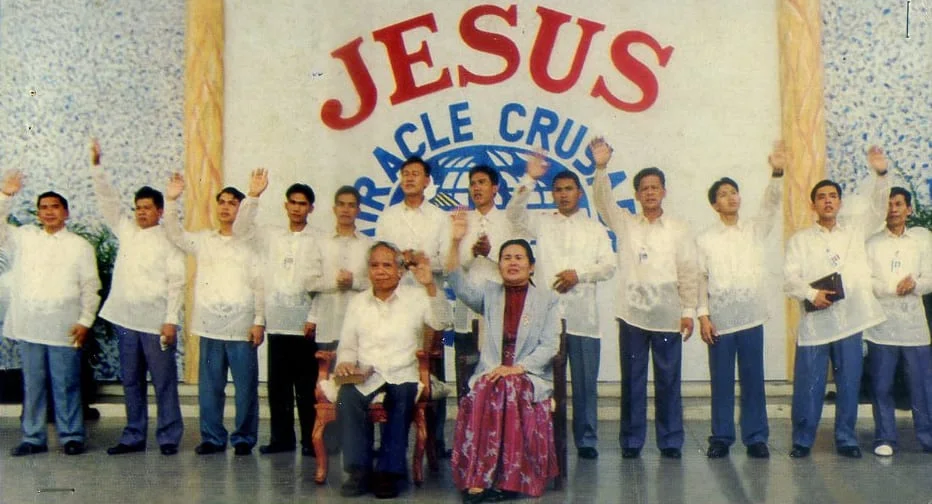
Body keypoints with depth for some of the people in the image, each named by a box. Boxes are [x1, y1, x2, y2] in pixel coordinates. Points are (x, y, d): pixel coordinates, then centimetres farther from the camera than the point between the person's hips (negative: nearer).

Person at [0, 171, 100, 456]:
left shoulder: (80, 246, 5)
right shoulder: (25, 237, 13)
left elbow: (90, 288, 3)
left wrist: (85, 321, -5)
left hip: (63, 327, -3)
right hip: (28, 324, 3)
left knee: (66, 384, 0)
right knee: (32, 384, 8)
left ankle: (71, 437, 9)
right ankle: (33, 438, 17)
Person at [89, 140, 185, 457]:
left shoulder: (169, 240, -2)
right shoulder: (126, 231, 13)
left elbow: (176, 283, -7)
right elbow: (108, 203, 14)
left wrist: (171, 320, -14)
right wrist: (96, 168, 4)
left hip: (156, 321, -5)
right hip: (125, 319, 5)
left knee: (164, 382, -1)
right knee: (131, 382, 11)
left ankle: (169, 437, 7)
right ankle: (134, 436, 19)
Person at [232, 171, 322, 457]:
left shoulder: (318, 240, 2)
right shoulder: (271, 236, 14)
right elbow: (241, 230, 6)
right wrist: (252, 196, -3)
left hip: (305, 323, -3)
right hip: (277, 322, 3)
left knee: (307, 386, 0)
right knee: (278, 385, 8)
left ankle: (310, 441, 7)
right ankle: (281, 438, 17)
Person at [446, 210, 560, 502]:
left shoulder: (547, 299, 11)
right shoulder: (489, 294, 17)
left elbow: (549, 346, 1)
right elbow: (459, 284, -3)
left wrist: (517, 368, -15)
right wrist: (456, 241, -16)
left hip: (531, 376, -1)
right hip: (490, 374, 1)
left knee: (511, 390, -35)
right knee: (484, 394, -34)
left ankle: (508, 478, -30)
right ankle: (477, 479, -33)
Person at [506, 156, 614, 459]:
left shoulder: (595, 229, 16)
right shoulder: (541, 223, 12)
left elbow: (608, 266, 7)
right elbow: (515, 213, -6)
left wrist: (579, 274, -8)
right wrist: (530, 179, -16)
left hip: (583, 316, 1)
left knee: (585, 382, 3)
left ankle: (586, 440, 12)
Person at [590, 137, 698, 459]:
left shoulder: (678, 230, 9)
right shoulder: (625, 224, 10)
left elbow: (688, 273, 5)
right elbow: (604, 201, -5)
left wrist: (689, 310, -2)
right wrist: (601, 168, -20)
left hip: (668, 317, 0)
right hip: (632, 314, 0)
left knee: (668, 381, 4)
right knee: (632, 381, 5)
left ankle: (670, 441, 15)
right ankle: (631, 441, 14)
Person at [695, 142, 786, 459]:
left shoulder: (754, 230, 9)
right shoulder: (705, 240, 6)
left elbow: (771, 205, -6)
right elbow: (699, 279, 3)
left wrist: (777, 174, -22)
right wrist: (703, 316, -5)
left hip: (751, 317, 1)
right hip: (719, 320, -1)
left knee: (753, 380, 4)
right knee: (721, 382, 4)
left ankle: (756, 438, 12)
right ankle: (721, 438, 14)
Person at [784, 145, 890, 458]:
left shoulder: (855, 229, 14)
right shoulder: (800, 239, 8)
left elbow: (877, 209, 1)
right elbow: (789, 278, -2)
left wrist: (881, 174, -13)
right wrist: (811, 293, -20)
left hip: (850, 319, 2)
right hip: (814, 321, -2)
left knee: (849, 384, 6)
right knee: (808, 385, 0)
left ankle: (846, 439, 18)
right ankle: (802, 441, 12)